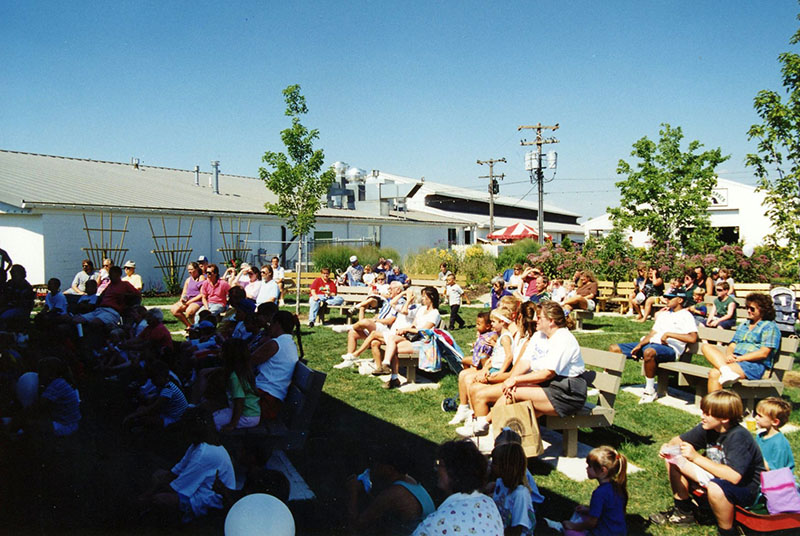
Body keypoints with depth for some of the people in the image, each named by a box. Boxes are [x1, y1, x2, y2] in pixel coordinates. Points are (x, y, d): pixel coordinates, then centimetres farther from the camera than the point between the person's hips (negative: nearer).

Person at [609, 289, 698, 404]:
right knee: (614, 348, -1)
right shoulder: (664, 314, 27)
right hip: (652, 343, 8)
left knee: (649, 352, -42)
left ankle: (650, 391, -25)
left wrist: (669, 334, -15)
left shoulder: (686, 316, 4)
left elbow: (693, 338, -12)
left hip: (669, 348, -8)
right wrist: (640, 345, 1)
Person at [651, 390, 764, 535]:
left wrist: (696, 457, -37)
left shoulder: (738, 437, -29)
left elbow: (734, 477, -39)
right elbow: (679, 440, 3)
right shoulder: (707, 428, -9)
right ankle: (683, 512, 16)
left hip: (747, 490, -8)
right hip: (717, 477, 8)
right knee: (673, 459, 0)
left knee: (715, 488, -40)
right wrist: (669, 447, -21)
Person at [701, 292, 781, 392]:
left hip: (754, 365, -8)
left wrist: (739, 358, -13)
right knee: (706, 346, -16)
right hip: (735, 360, 8)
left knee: (714, 374, -30)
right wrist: (729, 355, -5)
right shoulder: (743, 325, 28)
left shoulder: (770, 326, 5)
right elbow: (732, 346, 20)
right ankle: (725, 370, -40)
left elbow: (764, 353, -7)